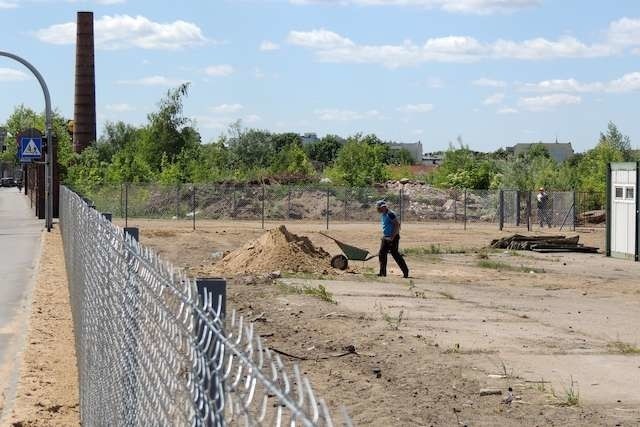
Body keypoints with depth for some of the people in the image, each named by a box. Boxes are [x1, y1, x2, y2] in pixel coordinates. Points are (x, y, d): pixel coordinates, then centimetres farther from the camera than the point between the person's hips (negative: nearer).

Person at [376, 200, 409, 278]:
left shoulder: (390, 214, -17)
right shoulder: (382, 215, 13)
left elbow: (397, 225, -22)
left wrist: (392, 237, -23)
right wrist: (384, 235, 16)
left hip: (393, 237, -10)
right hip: (385, 238, 10)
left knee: (394, 253, -9)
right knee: (382, 254, 7)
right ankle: (382, 272, 13)